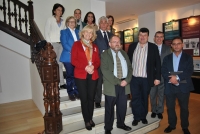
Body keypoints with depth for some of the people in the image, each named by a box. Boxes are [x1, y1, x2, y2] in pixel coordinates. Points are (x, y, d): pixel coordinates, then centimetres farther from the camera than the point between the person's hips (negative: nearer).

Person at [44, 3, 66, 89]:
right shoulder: (50, 20, 5)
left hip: (61, 44, 4)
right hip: (53, 44, -3)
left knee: (60, 64, 4)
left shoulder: (63, 22, 17)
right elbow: (46, 33, 0)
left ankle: (61, 83, 9)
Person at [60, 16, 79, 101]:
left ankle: (76, 91, 16)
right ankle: (70, 93, 13)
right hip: (68, 57, -3)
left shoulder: (77, 32, 19)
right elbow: (64, 44, -7)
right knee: (70, 75, 2)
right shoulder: (64, 32, 6)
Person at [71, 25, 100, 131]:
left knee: (91, 98, 10)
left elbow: (98, 61, 9)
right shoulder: (76, 44, 3)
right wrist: (85, 67, -18)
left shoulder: (94, 47, 15)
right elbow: (73, 60, -7)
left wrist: (93, 66, -13)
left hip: (93, 75, 4)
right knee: (84, 98, 3)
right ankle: (86, 121, 17)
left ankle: (90, 119, 25)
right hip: (80, 75, -3)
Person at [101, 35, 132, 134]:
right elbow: (105, 71, -14)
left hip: (124, 83, 5)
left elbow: (129, 68, 8)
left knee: (122, 106, 16)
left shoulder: (124, 53, 12)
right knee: (109, 108, 8)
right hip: (112, 85, -4)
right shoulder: (105, 54, -4)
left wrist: (127, 80, -9)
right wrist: (118, 82, -17)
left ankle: (121, 124, 38)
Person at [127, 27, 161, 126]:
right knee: (135, 99, 8)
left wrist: (157, 78, -5)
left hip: (146, 79, -1)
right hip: (134, 78, 1)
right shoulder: (132, 46, 3)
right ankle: (137, 117, 25)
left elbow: (157, 63, -1)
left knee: (144, 99, 14)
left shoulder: (153, 47, -1)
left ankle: (143, 116, 33)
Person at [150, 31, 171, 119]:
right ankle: (154, 110, 28)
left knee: (161, 94, 11)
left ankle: (160, 111, 28)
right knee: (152, 94, 10)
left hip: (163, 75, 1)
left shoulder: (167, 48, 6)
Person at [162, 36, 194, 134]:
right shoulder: (167, 58, 9)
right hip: (170, 87, 2)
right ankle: (172, 125, 31)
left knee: (184, 108, 11)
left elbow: (189, 72, -9)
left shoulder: (188, 58, 4)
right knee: (170, 107, 12)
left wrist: (177, 77, -24)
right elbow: (163, 72, -2)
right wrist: (172, 79, -19)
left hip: (183, 87, -1)